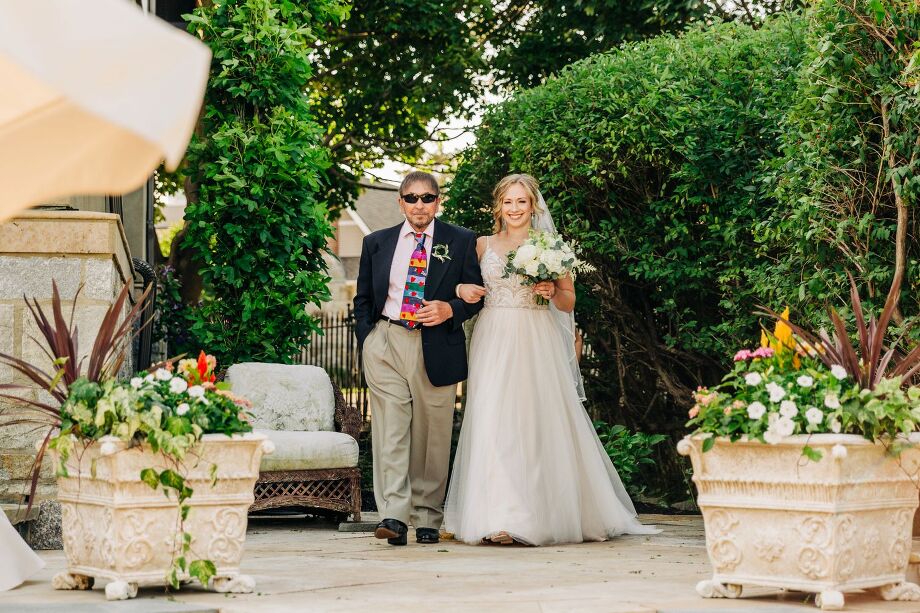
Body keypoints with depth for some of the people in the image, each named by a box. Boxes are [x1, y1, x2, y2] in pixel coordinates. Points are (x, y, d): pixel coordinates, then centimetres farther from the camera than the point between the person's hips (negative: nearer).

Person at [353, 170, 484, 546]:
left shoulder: (461, 242, 8)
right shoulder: (377, 243, 14)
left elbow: (477, 295, 8)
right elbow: (363, 298, 18)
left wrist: (450, 310, -11)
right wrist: (367, 338, 5)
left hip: (436, 348, -1)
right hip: (386, 344, 1)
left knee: (432, 435, 4)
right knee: (390, 430, -9)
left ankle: (427, 517, 13)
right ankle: (394, 515, -16)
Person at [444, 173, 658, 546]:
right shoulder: (483, 245, 12)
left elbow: (569, 303, 9)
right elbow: (464, 283, 18)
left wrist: (553, 292, -12)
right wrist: (462, 290, -4)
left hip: (536, 346, -1)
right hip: (494, 343, 1)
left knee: (540, 423, -5)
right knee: (493, 423, -7)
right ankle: (500, 518, -5)